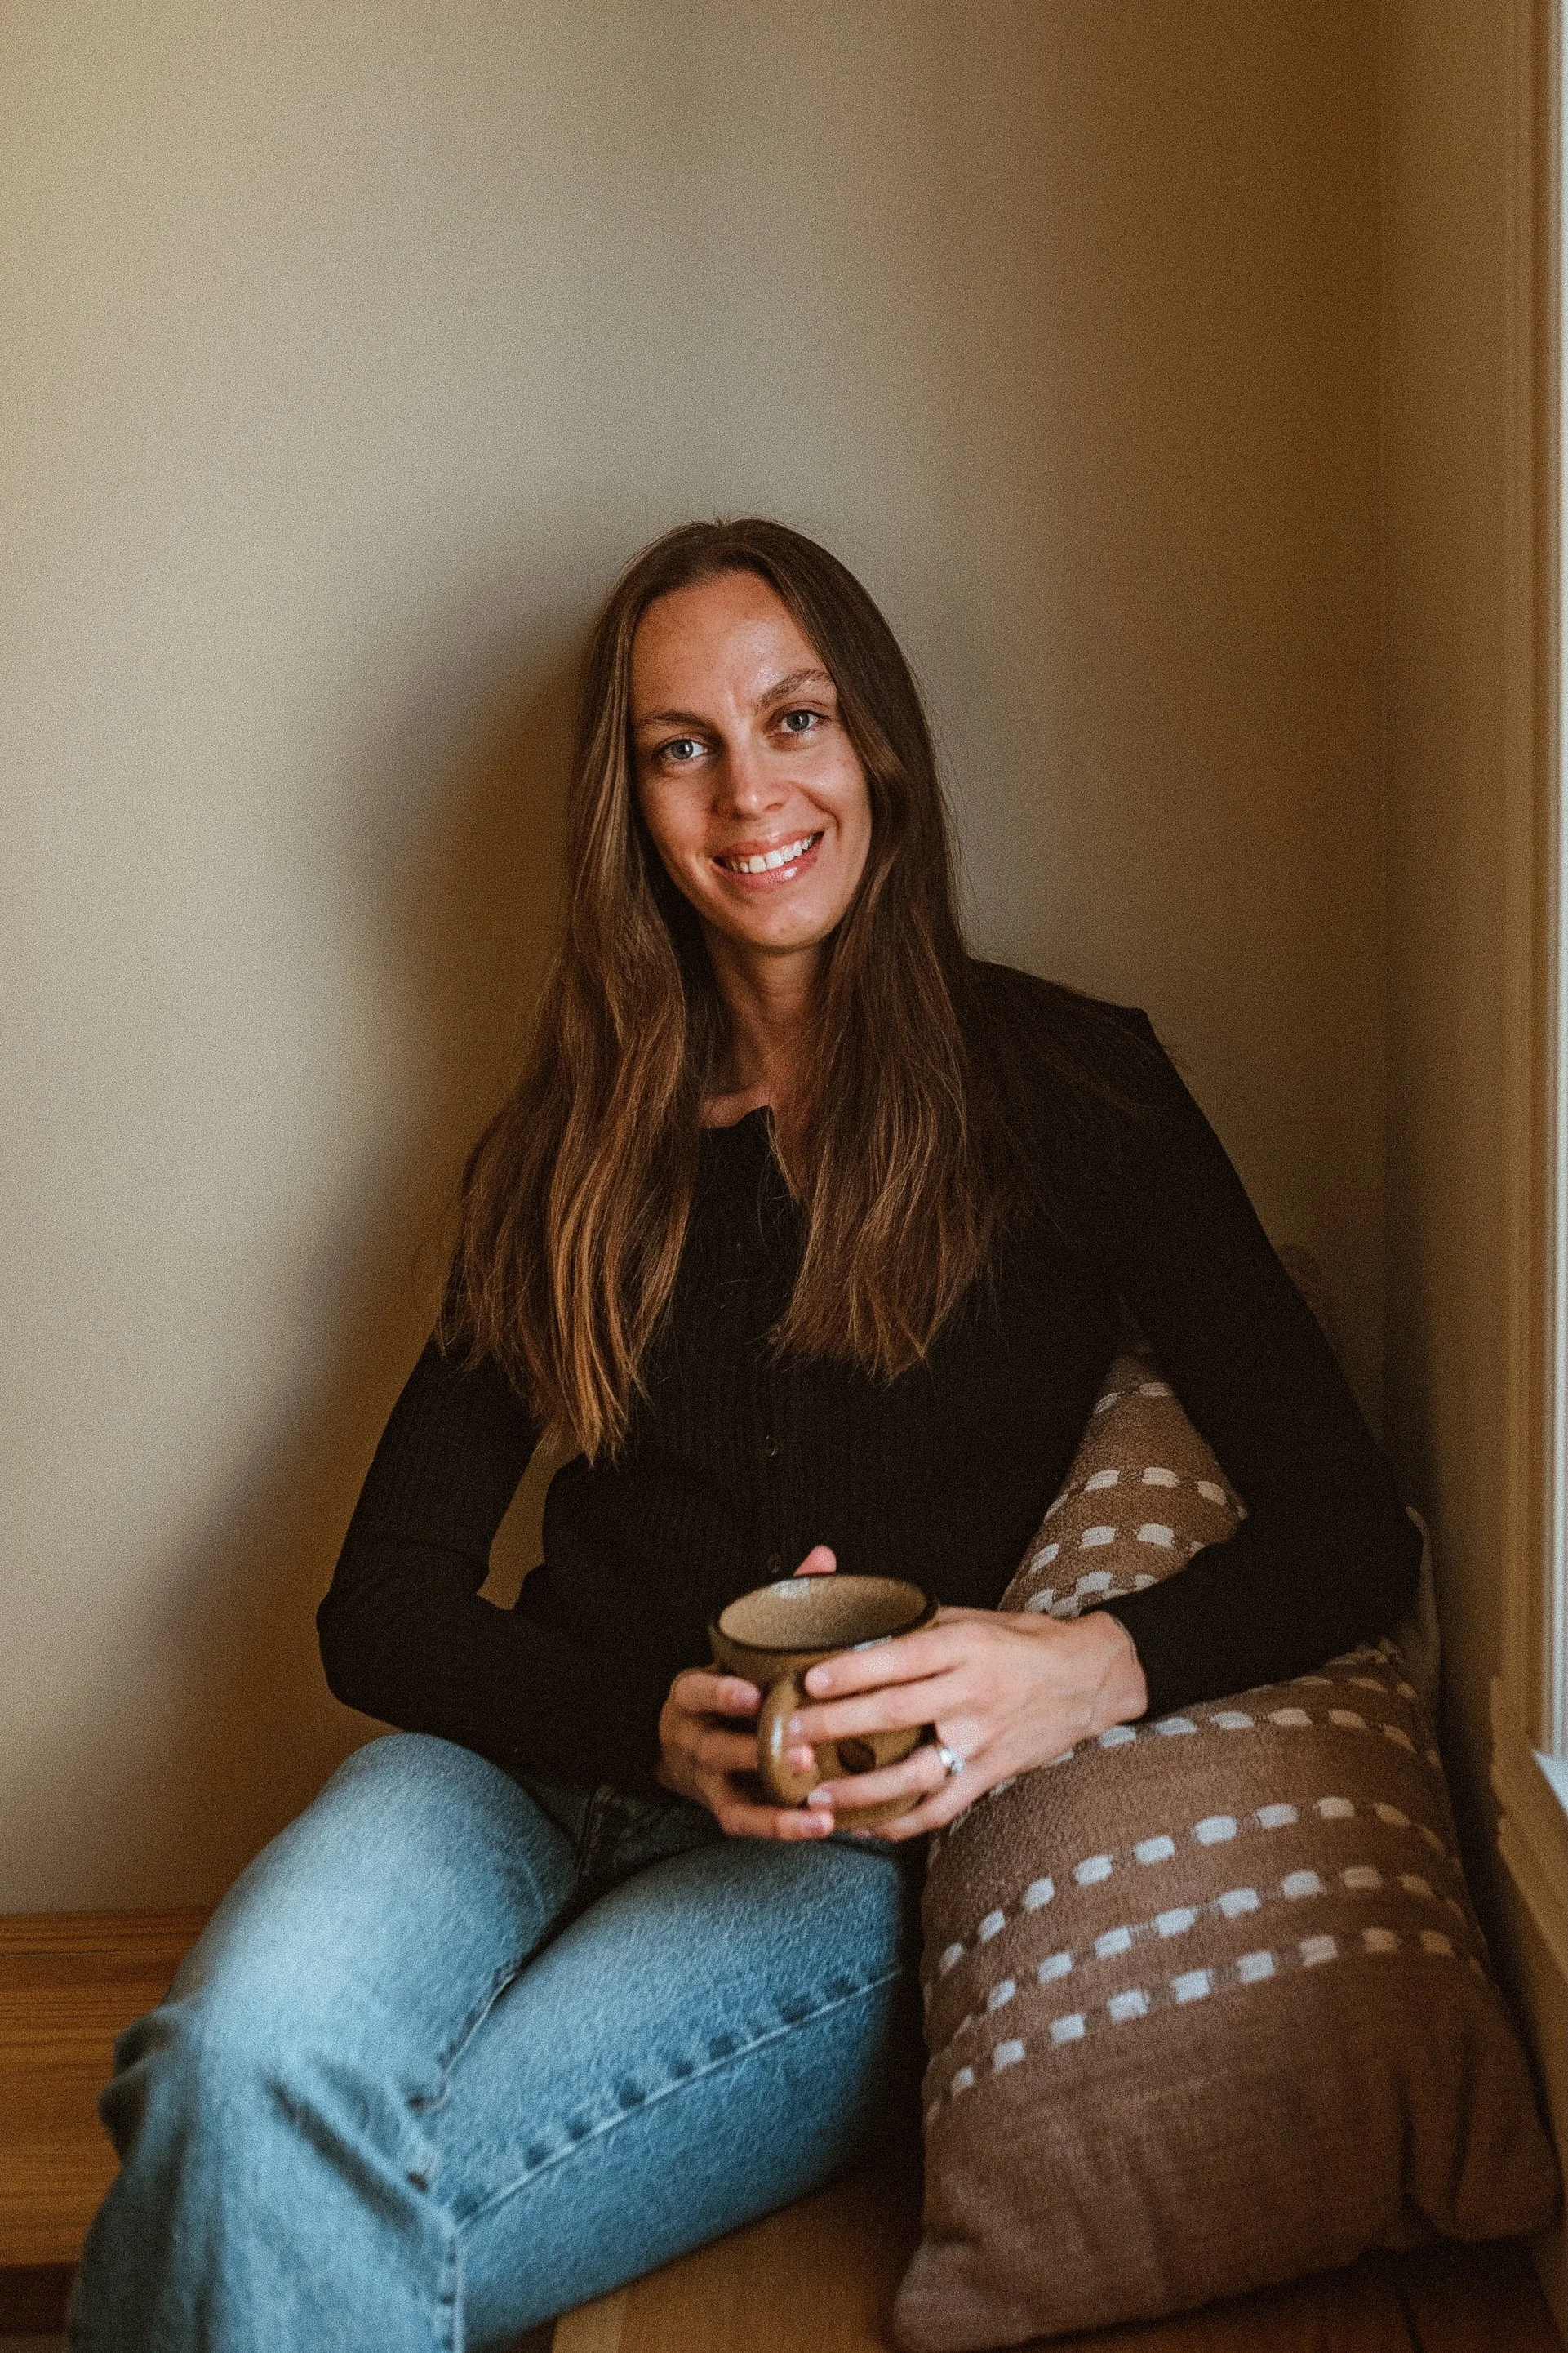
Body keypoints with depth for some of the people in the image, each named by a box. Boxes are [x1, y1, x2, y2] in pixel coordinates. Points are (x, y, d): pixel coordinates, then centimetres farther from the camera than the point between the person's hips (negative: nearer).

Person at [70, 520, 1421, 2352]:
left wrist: (1091, 1669, -22)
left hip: (845, 1853, -2)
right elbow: (381, 1603, 7)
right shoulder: (567, 1150, 14)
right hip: (532, 1765, 3)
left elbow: (1351, 1530, -2)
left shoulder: (1064, 1085, 5)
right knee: (243, 2060, -32)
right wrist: (654, 1717, -12)